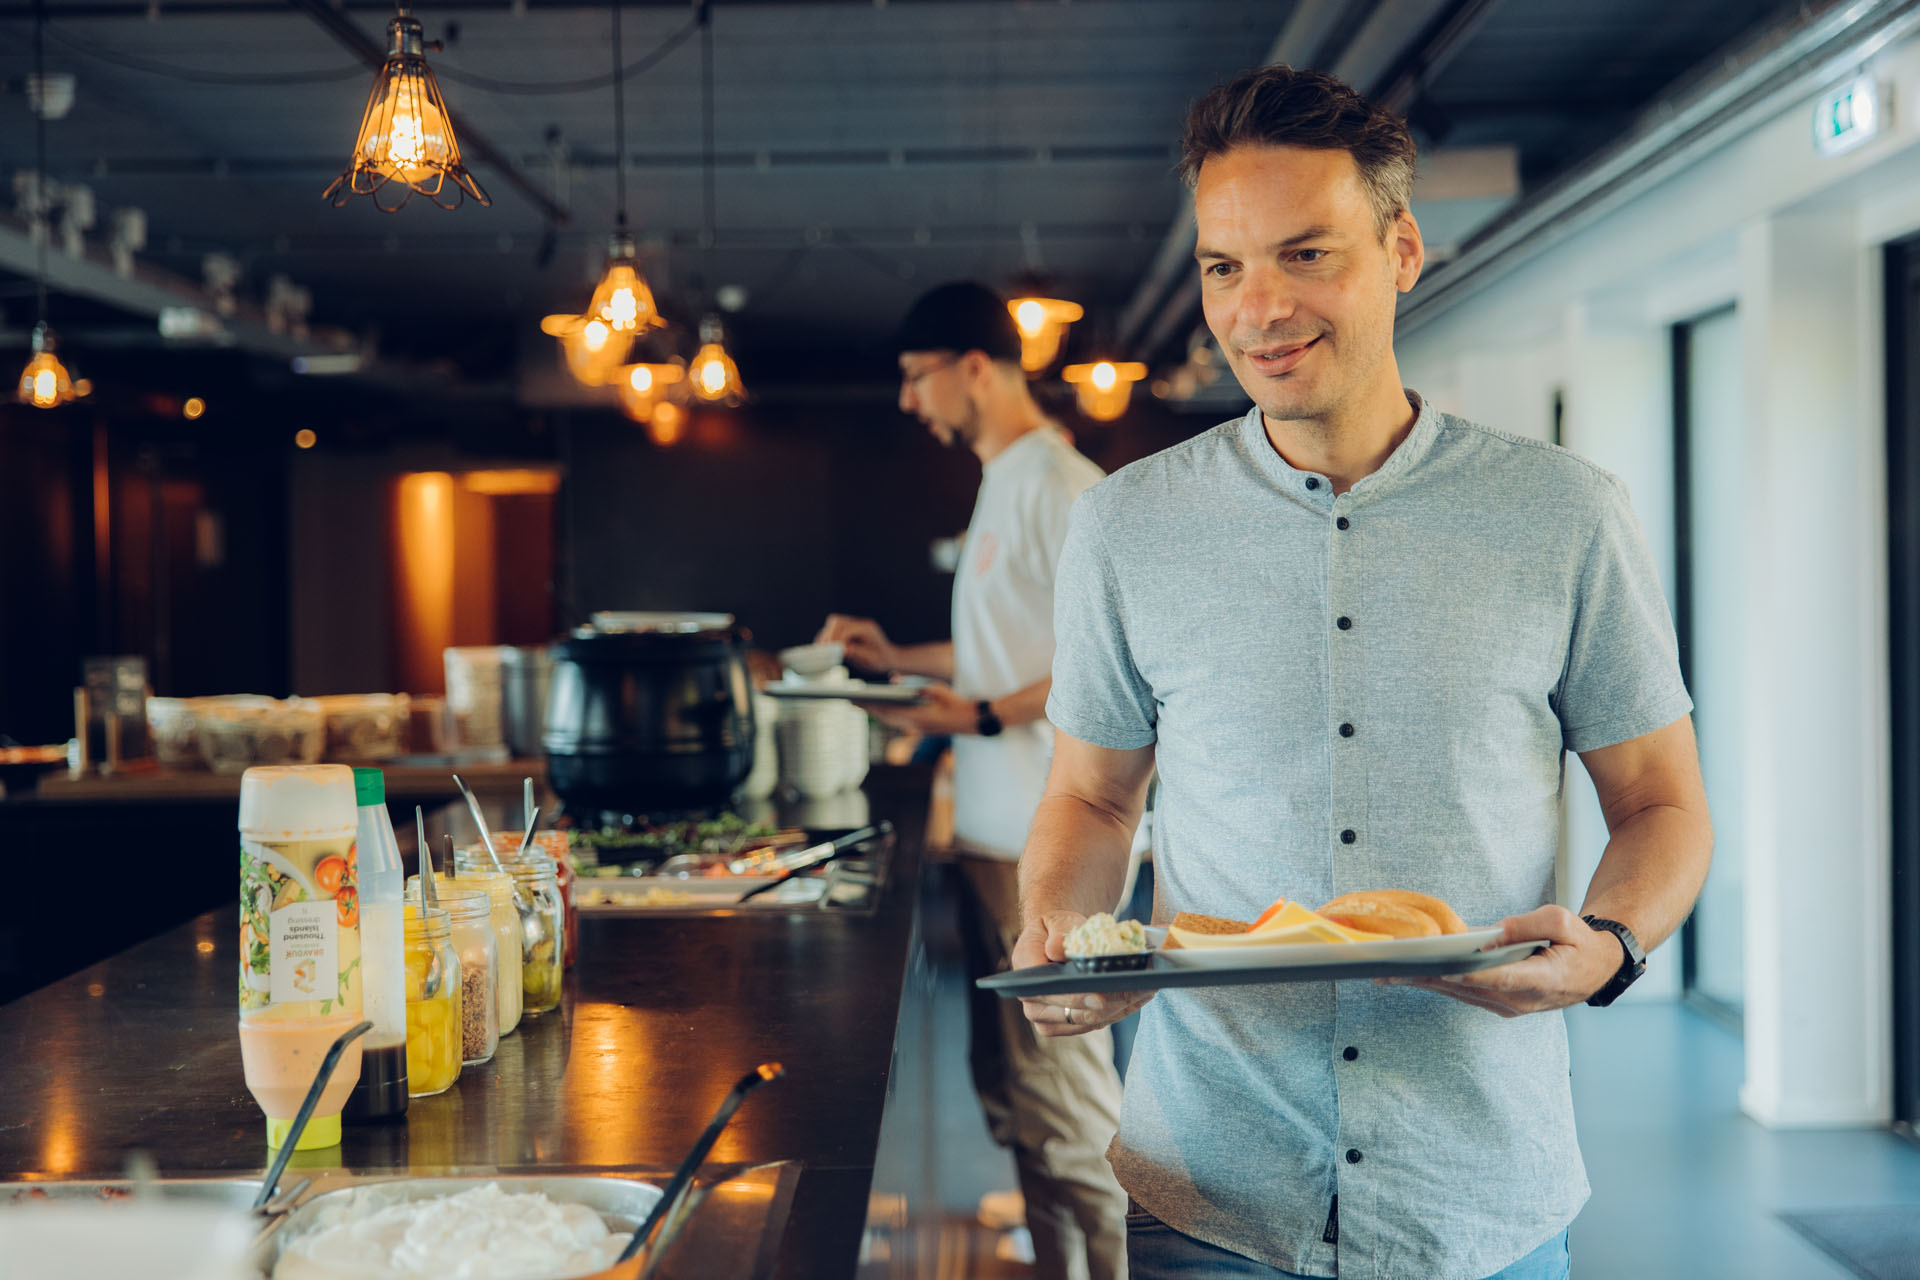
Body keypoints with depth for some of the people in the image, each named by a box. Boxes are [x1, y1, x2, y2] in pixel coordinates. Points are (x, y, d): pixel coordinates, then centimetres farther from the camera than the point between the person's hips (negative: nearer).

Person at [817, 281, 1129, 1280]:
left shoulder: (1059, 486, -13)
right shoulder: (1003, 486, 19)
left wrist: (985, 715, -20)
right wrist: (898, 659, 23)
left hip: (1047, 849, -11)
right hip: (993, 833, 11)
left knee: (1062, 1101, -6)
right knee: (1011, 1094, 17)